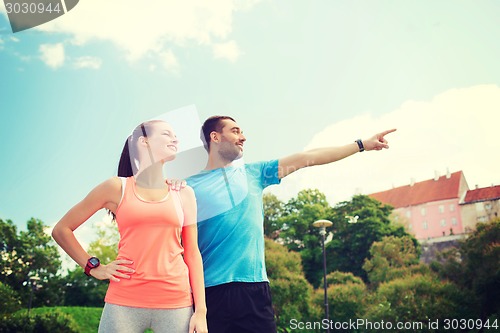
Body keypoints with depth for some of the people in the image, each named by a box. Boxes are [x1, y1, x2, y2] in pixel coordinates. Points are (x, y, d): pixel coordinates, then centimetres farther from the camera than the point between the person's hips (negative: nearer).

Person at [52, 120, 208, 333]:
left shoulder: (183, 193, 9)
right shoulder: (117, 188, 3)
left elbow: (192, 253, 7)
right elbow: (61, 230, 10)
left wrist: (201, 310, 2)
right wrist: (94, 268, 2)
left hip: (176, 304, 2)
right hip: (124, 302, -1)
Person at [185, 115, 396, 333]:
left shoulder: (253, 173, 11)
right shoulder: (191, 186, 3)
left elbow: (305, 159, 10)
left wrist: (361, 144, 11)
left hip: (254, 288, 3)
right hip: (210, 290, -2)